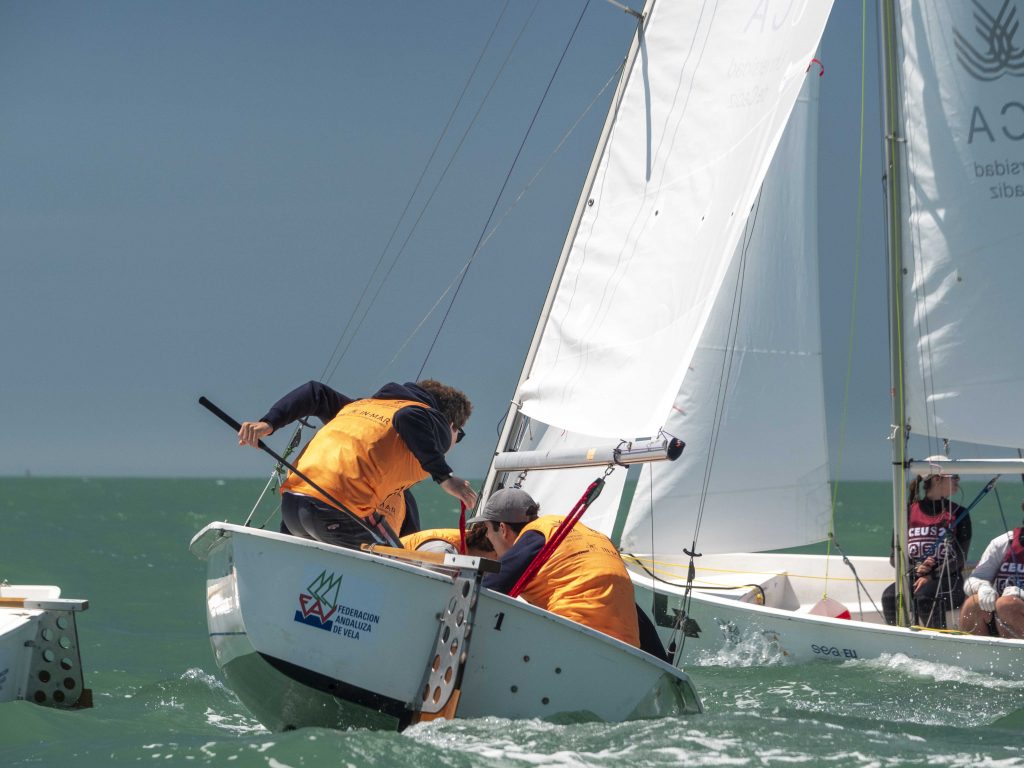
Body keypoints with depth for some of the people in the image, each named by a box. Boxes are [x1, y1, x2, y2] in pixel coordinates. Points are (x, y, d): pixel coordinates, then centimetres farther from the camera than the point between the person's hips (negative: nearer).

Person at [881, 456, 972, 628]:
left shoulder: (958, 514, 7)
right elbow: (895, 556, 10)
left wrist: (930, 576, -16)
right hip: (912, 576, 2)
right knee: (889, 597, -31)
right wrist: (916, 569, -10)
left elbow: (959, 558, -2)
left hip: (947, 579, -2)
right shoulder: (908, 512, 11)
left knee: (924, 597, -36)